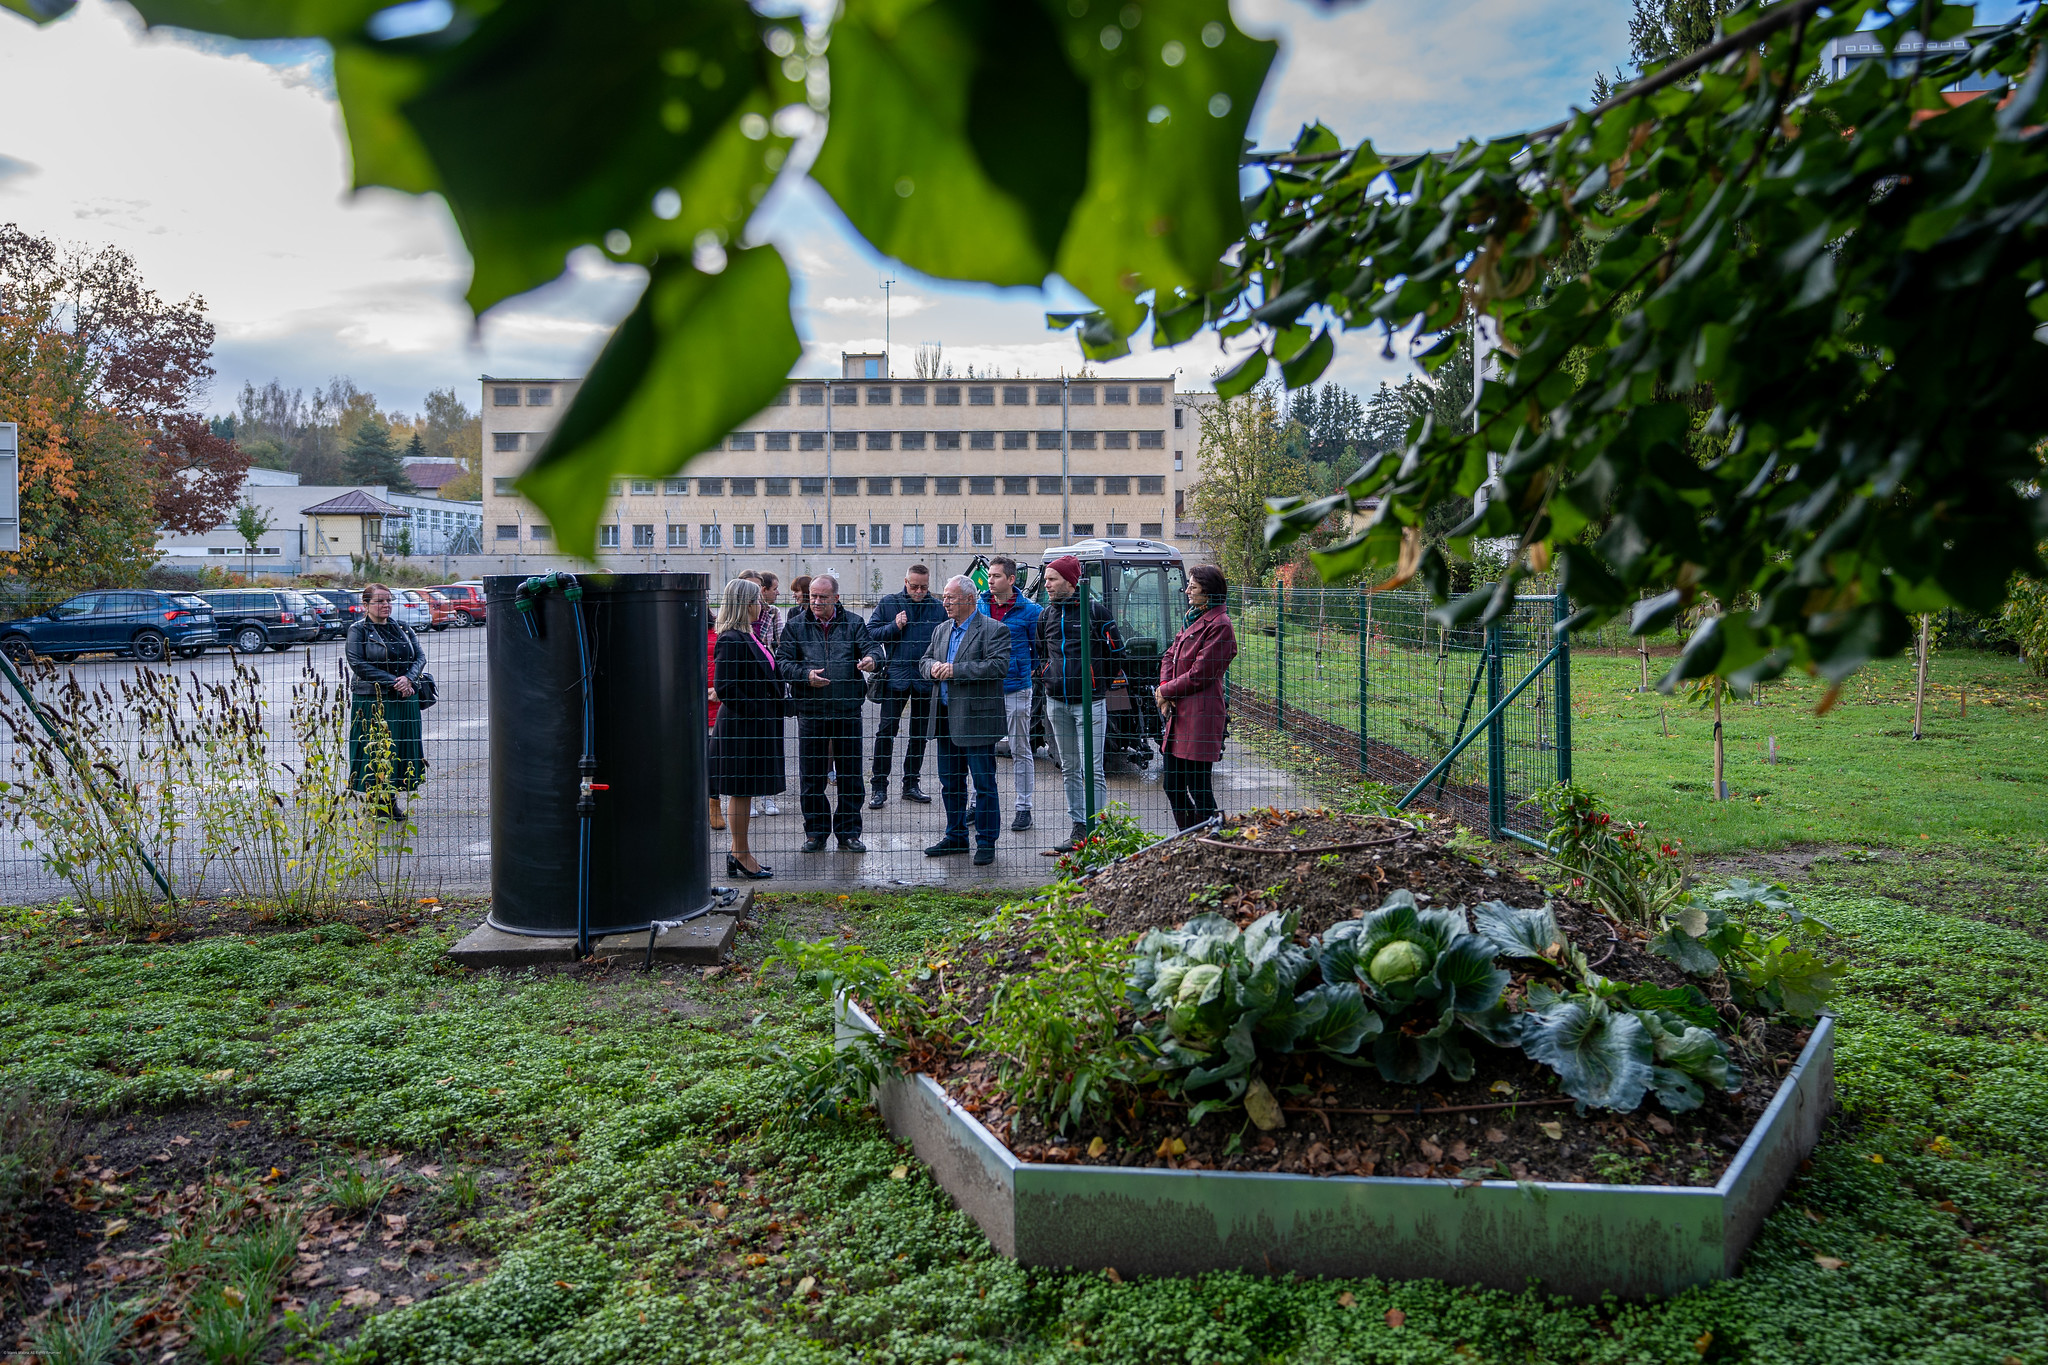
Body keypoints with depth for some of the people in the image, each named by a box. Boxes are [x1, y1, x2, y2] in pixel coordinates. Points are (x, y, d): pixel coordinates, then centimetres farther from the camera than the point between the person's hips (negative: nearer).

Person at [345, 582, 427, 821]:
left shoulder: (403, 628, 13)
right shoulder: (358, 630, -1)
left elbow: (420, 657, 7)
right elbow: (358, 664, -11)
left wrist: (408, 679, -13)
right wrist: (392, 682, -17)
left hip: (405, 701, 5)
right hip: (371, 700, -5)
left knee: (401, 749, 5)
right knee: (375, 751, -2)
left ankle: (391, 804, 14)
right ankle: (377, 806, 7)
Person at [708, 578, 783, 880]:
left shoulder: (748, 636, 13)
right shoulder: (731, 640, -17)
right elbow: (725, 687, -21)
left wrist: (770, 715, 13)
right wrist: (755, 714, -18)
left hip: (757, 724, 10)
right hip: (741, 726, -10)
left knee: (746, 791, 14)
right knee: (741, 790, 0)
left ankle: (740, 852, 22)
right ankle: (740, 855, 9)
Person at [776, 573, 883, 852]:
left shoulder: (853, 624, 7)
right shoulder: (795, 626, 6)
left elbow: (871, 647, -5)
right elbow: (782, 662, 1)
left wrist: (872, 659, -29)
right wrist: (805, 675, -17)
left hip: (848, 711, 0)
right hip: (810, 711, 0)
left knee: (850, 774, 5)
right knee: (811, 775, 5)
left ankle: (848, 831, 17)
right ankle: (816, 831, 19)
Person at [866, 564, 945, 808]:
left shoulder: (939, 608, 6)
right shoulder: (888, 604, 4)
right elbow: (870, 632, 2)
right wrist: (894, 627, -13)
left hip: (926, 678, 2)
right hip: (895, 676, -2)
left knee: (920, 733, 10)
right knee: (886, 731, -6)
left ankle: (911, 784, 22)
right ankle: (880, 787, 0)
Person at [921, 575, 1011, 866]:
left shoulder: (994, 630, -8)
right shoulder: (941, 630, 15)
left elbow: (998, 666, -20)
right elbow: (924, 660, 20)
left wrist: (956, 670, -21)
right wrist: (933, 667, -5)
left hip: (976, 719, -7)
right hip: (946, 718, 7)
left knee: (984, 784, -1)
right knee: (950, 782, 15)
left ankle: (986, 842, 8)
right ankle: (955, 836, 28)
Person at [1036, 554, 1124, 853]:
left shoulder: (1095, 609, -6)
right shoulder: (1046, 615, 10)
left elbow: (1117, 651, 2)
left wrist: (1095, 682, 6)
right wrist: (1049, 677, 15)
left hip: (1089, 702, -6)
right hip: (1056, 702, 6)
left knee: (1092, 770, -7)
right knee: (1069, 769, 11)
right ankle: (1077, 830, 18)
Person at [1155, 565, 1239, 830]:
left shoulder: (1219, 626, -12)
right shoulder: (1192, 619, 17)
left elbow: (1199, 674, -15)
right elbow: (1170, 655, 18)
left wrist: (1165, 691, -5)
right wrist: (1164, 685, -1)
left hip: (1200, 717, -9)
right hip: (1180, 714, 9)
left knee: (1198, 788, -4)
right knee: (1172, 785, 13)